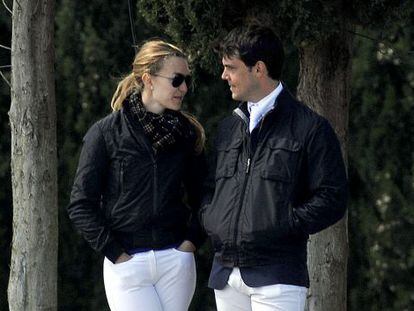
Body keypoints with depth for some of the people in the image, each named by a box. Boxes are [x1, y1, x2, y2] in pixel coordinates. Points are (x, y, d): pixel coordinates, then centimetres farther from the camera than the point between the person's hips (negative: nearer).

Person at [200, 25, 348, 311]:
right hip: (226, 274, 6)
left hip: (276, 276, -6)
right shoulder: (229, 128, 18)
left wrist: (279, 228, -14)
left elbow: (332, 199, -7)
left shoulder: (310, 128, -2)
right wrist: (210, 219, 5)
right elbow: (208, 187, 27)